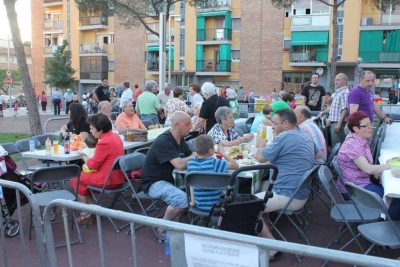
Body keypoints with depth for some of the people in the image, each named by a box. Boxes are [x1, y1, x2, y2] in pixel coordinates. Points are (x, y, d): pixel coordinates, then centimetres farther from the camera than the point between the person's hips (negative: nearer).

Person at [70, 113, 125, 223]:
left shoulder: (104, 142, -22)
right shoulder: (115, 136, 6)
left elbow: (92, 165, -14)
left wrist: (83, 156, 3)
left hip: (108, 180, -9)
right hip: (118, 177, 9)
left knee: (76, 179, 11)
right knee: (84, 176, 24)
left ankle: (85, 212, 17)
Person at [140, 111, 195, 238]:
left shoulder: (180, 139, 5)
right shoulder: (164, 141, -23)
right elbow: (180, 165, -31)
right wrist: (197, 155, -17)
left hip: (169, 178, 9)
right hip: (154, 182, -9)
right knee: (182, 199, -30)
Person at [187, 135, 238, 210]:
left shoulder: (191, 162, -7)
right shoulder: (213, 163, -22)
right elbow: (236, 165, -17)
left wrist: (193, 200, 7)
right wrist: (222, 153, -8)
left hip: (199, 204, 5)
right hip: (214, 205, -5)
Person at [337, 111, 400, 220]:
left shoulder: (361, 140, 5)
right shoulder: (352, 145, -25)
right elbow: (368, 169, -28)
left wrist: (376, 173, -3)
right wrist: (390, 165, -16)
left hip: (364, 180, 9)